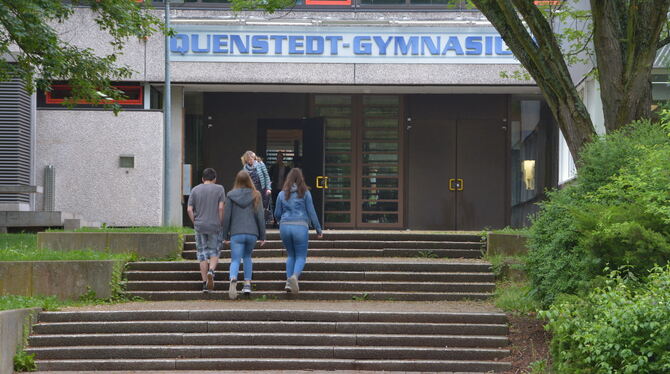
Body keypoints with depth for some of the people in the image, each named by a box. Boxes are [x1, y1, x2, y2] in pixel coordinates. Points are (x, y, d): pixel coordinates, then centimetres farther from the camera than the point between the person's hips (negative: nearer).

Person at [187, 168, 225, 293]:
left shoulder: (195, 190, 5)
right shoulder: (219, 189, 0)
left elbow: (189, 209, 0)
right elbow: (221, 208, -9)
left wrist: (195, 222, 8)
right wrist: (220, 223, 0)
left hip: (200, 226, 2)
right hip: (214, 226, -2)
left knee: (202, 254, 7)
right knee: (214, 252, 10)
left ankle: (205, 283, 5)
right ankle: (211, 270, -19)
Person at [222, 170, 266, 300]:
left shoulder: (230, 195, 0)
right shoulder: (255, 195, 2)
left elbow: (226, 217, 1)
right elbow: (260, 217, 1)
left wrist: (225, 235, 10)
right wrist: (262, 236, 7)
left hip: (236, 233, -1)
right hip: (252, 233, 1)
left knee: (235, 260, -1)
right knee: (247, 256, 23)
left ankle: (233, 279, -31)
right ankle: (247, 284, 13)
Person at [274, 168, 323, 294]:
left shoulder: (282, 194, 8)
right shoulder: (305, 193, 1)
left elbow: (277, 214, 12)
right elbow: (311, 212, 1)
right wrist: (318, 229, 9)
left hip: (285, 227, 3)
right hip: (300, 227, -3)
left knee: (291, 255, 19)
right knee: (301, 256, 4)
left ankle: (289, 282, 3)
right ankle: (295, 275, -25)